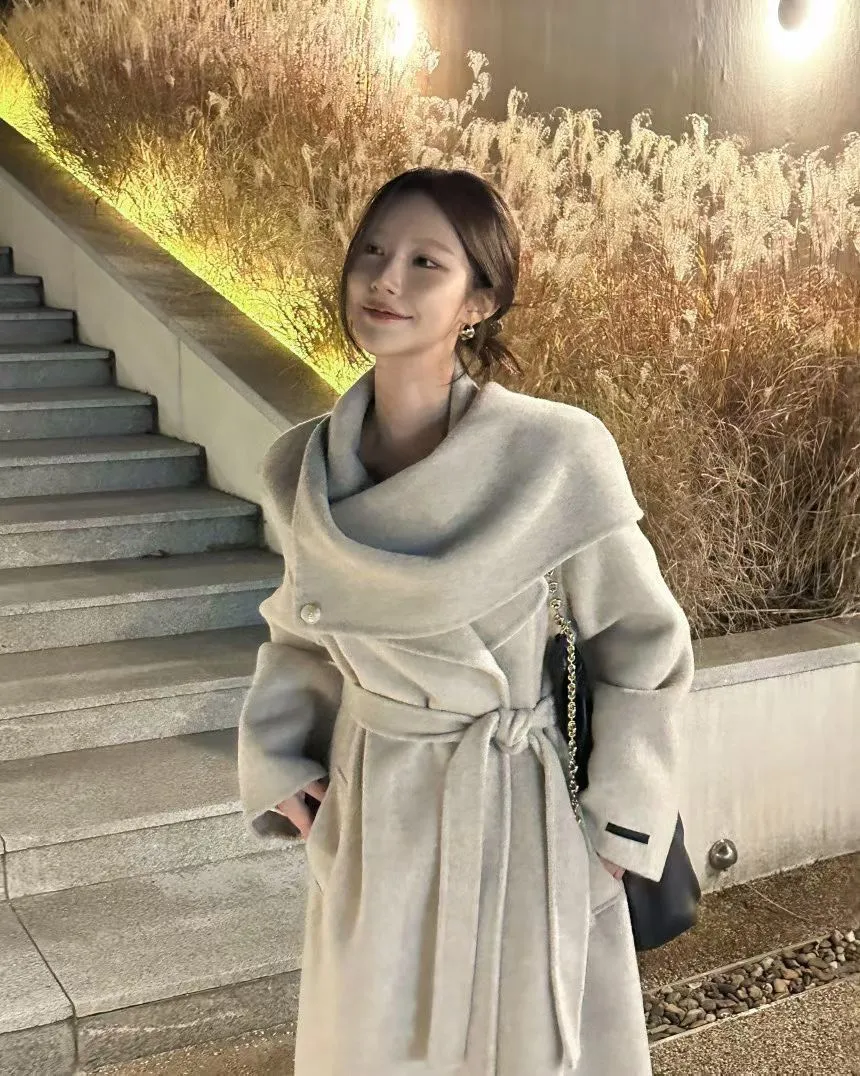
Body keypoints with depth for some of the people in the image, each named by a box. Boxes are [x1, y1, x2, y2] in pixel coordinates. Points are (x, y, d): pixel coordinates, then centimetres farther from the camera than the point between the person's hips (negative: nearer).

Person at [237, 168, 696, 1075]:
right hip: (368, 825, 4)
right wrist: (279, 769, 2)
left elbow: (642, 648, -7)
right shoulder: (301, 467, -5)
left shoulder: (559, 454, -19)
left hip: (518, 824, -4)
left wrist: (615, 831, -5)